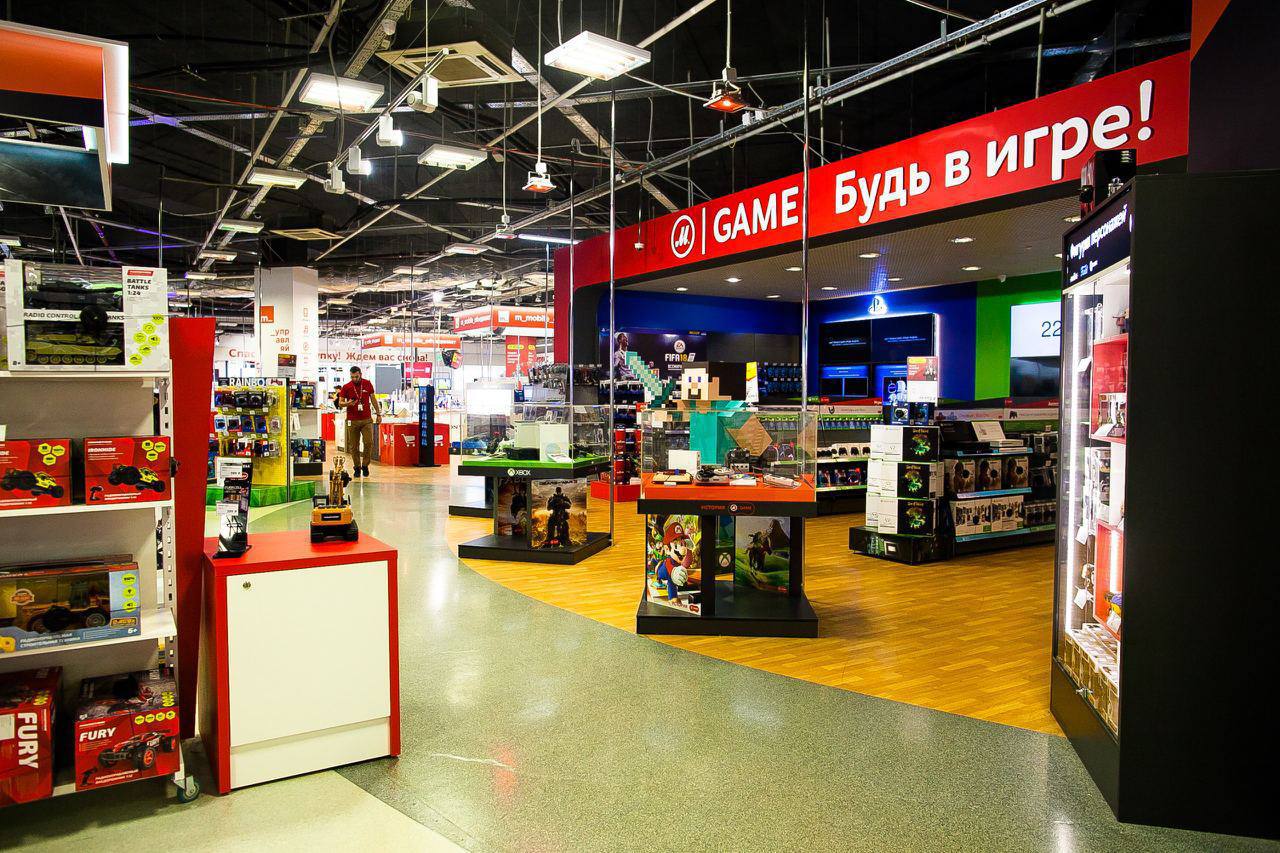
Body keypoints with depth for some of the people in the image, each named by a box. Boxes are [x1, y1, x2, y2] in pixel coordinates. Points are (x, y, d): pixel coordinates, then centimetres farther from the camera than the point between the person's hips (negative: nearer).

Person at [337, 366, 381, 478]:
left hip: (367, 419, 0)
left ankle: (365, 465, 10)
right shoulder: (346, 387, 1)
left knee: (369, 442, -8)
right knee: (354, 446, 2)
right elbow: (340, 404, 1)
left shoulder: (368, 384, 5)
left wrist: (378, 414, 12)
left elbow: (373, 399, 14)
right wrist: (347, 403, -22)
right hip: (352, 421, 0)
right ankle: (357, 468, 15)